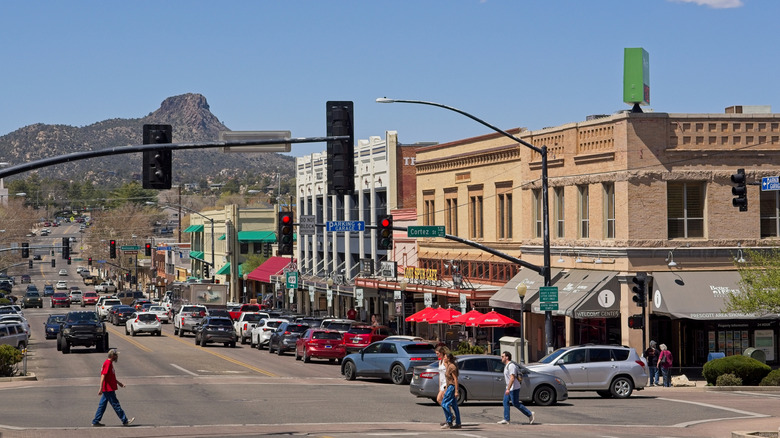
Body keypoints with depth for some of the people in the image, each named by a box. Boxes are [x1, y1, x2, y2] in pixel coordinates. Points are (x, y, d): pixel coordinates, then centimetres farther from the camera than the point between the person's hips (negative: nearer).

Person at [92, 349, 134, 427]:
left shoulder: (109, 363, 15)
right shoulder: (107, 363, -17)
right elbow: (103, 376, -21)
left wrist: (118, 383, 31)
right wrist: (101, 389, -24)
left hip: (107, 389, 10)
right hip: (108, 389, -10)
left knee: (102, 405, 11)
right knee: (115, 404, -2)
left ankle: (96, 422, 13)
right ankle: (125, 421, 4)